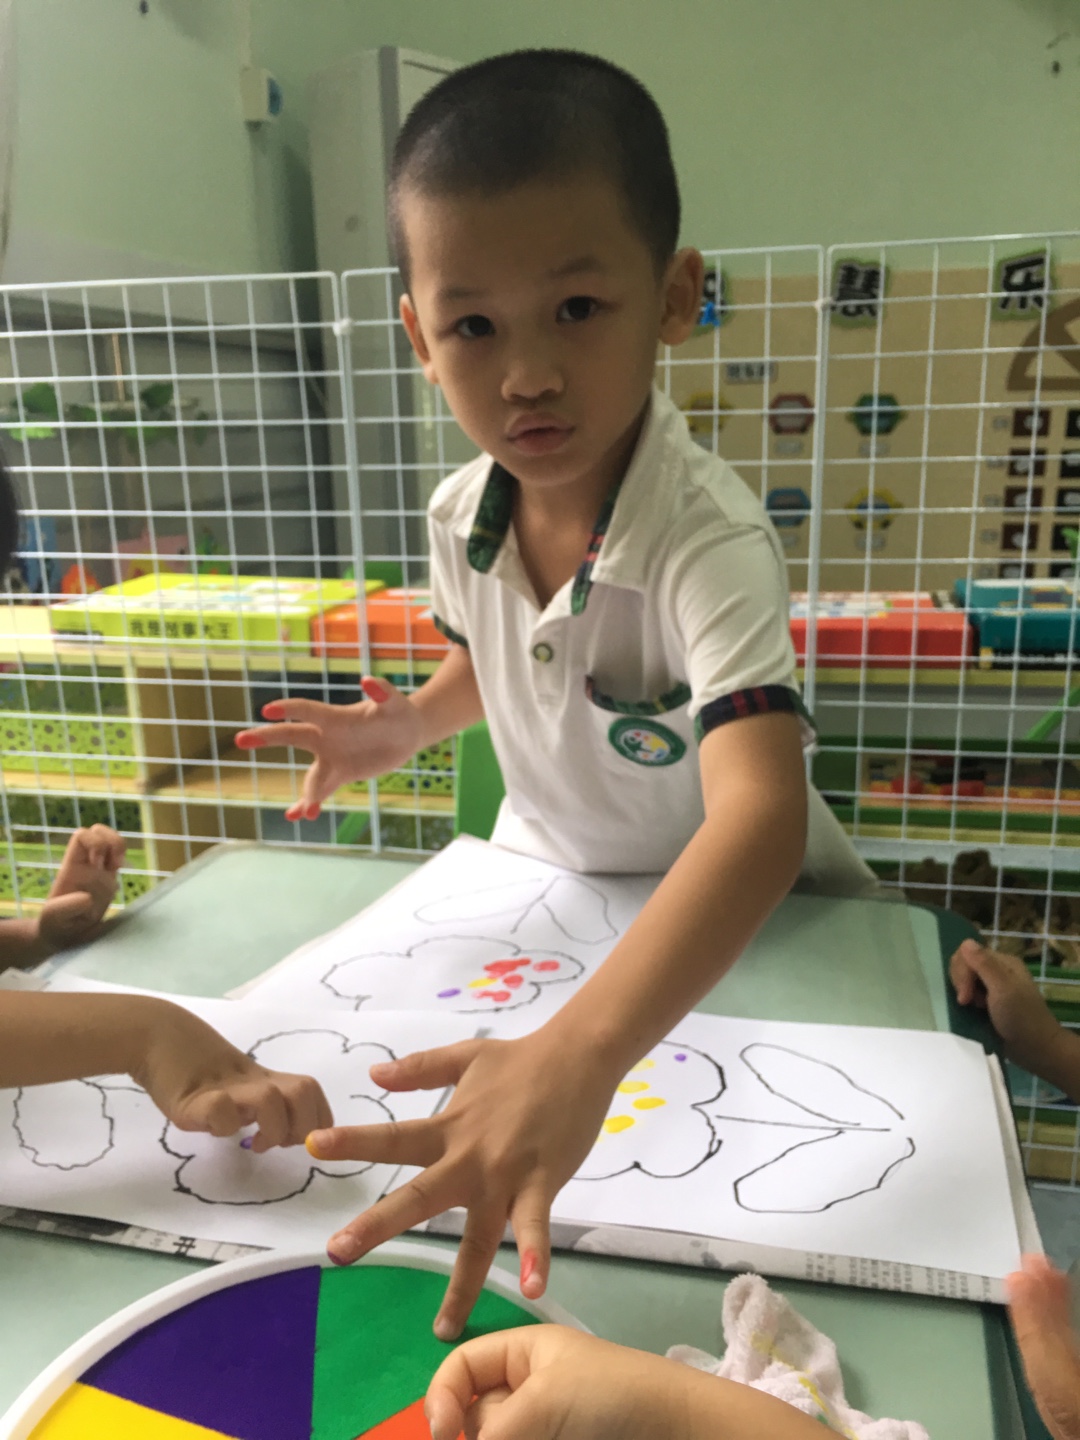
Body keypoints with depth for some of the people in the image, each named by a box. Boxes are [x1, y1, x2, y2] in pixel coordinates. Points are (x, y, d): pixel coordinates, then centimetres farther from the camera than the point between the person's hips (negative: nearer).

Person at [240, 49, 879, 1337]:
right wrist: (408, 722, -14)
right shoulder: (463, 517, -14)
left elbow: (759, 816, -49)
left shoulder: (709, 542, -35)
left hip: (741, 923, -4)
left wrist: (573, 1057, -62)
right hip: (547, 881, 5)